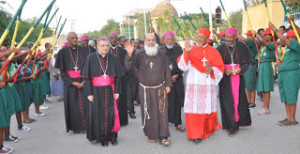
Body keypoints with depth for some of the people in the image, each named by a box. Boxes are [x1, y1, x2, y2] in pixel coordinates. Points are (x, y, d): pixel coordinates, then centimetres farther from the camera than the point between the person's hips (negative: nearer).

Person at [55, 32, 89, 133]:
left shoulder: (82, 50, 3)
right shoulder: (63, 52, -1)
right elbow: (62, 71, -3)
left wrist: (84, 81, -12)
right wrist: (73, 83, -12)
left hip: (83, 81, 1)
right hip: (70, 81, -1)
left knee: (85, 102, -3)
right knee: (73, 104, 3)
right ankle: (75, 127, 15)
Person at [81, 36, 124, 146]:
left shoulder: (112, 58, 3)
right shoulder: (91, 58, -3)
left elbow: (117, 76, 6)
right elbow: (87, 77, -3)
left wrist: (117, 91, 0)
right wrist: (89, 93, -8)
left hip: (110, 90, 2)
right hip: (97, 91, -1)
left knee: (111, 113, -2)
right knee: (99, 114, 3)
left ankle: (112, 135, 13)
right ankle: (102, 137, 15)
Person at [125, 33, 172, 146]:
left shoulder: (161, 54, 5)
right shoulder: (139, 55, -2)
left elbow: (166, 70, 9)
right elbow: (129, 66, -17)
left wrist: (168, 84, 6)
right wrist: (130, 55, -34)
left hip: (160, 88, 1)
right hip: (145, 89, -1)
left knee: (162, 112, -2)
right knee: (148, 113, 7)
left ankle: (162, 136, 6)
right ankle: (151, 135, 22)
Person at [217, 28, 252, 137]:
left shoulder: (241, 47, 2)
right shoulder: (221, 48, 0)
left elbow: (246, 63, 6)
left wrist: (240, 69, -13)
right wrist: (224, 70, -16)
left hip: (238, 77, 1)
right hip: (225, 79, -1)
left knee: (239, 100, 7)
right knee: (228, 102, -3)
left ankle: (239, 121, 27)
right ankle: (232, 127, 4)